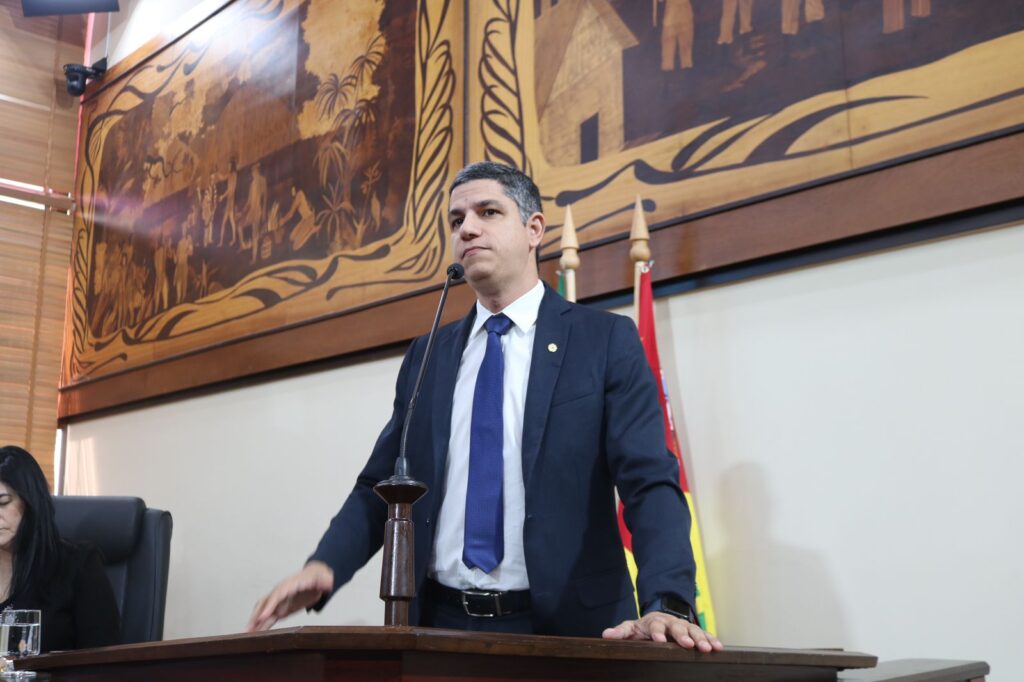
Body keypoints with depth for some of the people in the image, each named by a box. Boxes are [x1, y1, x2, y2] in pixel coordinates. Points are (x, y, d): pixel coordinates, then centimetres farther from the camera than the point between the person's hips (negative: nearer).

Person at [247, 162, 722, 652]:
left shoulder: (606, 340, -2)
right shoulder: (427, 356, 10)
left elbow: (650, 482, -11)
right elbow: (381, 484, 9)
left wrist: (667, 603, -27)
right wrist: (324, 565, -9)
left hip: (562, 628, -3)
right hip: (441, 622, 4)